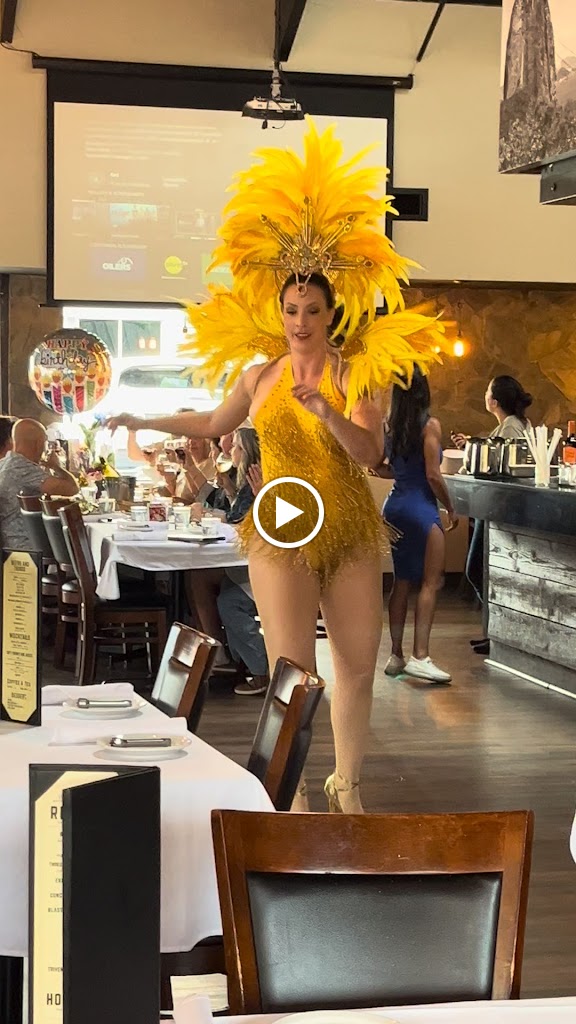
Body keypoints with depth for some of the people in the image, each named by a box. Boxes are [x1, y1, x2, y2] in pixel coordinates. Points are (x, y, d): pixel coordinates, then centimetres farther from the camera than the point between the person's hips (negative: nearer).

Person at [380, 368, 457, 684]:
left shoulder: (390, 427, 5)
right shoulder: (430, 426, -12)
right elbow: (433, 475, -16)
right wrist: (450, 508, -4)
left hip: (394, 506, 7)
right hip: (421, 508, -7)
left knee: (402, 581, 13)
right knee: (430, 582, -4)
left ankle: (396, 656, 15)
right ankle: (420, 657, -11)